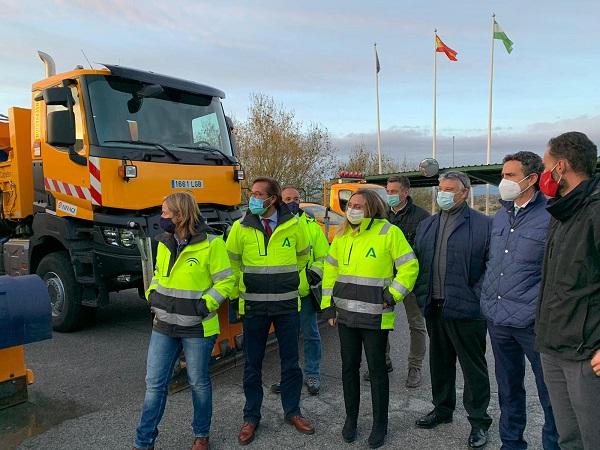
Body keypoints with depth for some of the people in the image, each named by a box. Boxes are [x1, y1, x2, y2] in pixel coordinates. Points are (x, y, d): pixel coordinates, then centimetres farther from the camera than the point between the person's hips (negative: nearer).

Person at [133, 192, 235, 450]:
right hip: (163, 326, 5)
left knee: (199, 383, 12)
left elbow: (226, 281, -11)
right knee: (154, 383, 10)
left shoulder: (211, 244, -14)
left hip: (196, 328, -5)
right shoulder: (164, 243, 6)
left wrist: (205, 304, -21)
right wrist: (152, 294, 3)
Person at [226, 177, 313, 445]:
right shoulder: (240, 227, -5)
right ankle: (251, 417, 28)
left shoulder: (293, 225, -4)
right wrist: (244, 286, 10)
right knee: (252, 364, 10)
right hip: (253, 306, 0)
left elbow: (303, 255, 13)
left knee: (290, 361, 12)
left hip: (287, 304, 1)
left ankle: (292, 412, 31)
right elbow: (231, 261, 9)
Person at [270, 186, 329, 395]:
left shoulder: (311, 225, 2)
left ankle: (312, 375, 25)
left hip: (306, 291, -1)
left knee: (310, 334, 9)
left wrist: (315, 272, -11)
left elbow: (323, 255, 4)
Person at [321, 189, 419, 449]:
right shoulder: (342, 235, 7)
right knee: (349, 368, 14)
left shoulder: (389, 232, -9)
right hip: (345, 315, 5)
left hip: (375, 317, -5)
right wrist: (328, 307, 9)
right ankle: (351, 419, 32)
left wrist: (391, 296, -10)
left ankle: (380, 425, 25)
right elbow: (330, 271, 12)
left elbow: (410, 267, -7)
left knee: (377, 370, 7)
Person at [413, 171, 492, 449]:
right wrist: (421, 293, 7)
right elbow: (417, 261, 16)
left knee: (473, 366, 7)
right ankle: (442, 409, 36)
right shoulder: (426, 225, 12)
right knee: (439, 362, 19)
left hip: (465, 309, -6)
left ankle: (478, 421, 23)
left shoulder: (482, 224, -6)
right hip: (434, 308, 6)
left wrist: (476, 296, -15)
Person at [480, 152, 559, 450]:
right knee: (508, 388, 19)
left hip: (533, 324, -6)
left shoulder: (551, 218, -11)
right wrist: (487, 299, 14)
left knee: (550, 392, 7)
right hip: (497, 321, 6)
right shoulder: (500, 217, 10)